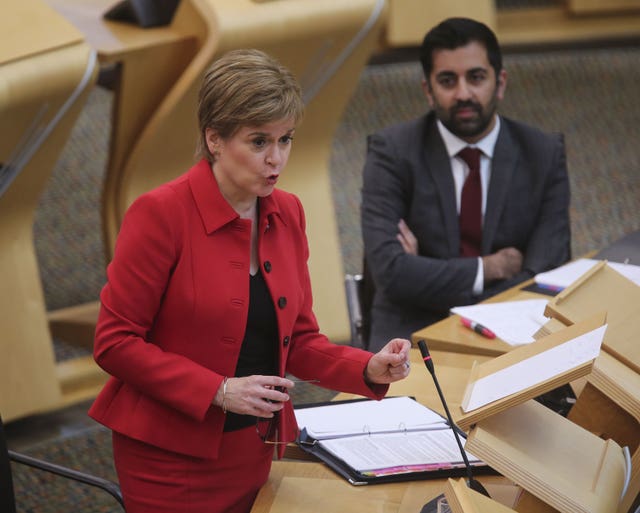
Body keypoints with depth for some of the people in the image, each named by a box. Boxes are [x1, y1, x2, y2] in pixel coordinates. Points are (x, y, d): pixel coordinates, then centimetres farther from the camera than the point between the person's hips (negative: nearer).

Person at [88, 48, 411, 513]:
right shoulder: (161, 213, -15)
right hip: (172, 459, -6)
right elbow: (115, 342, -14)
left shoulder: (287, 213, 4)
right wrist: (219, 390, -21)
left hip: (253, 452, 6)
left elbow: (300, 340, 9)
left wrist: (369, 370, -9)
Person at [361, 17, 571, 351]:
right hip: (414, 330, -2)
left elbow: (544, 281, -6)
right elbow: (389, 270, -13)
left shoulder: (543, 154, 3)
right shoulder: (392, 152, -2)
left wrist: (429, 279, -9)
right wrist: (490, 268, -8)